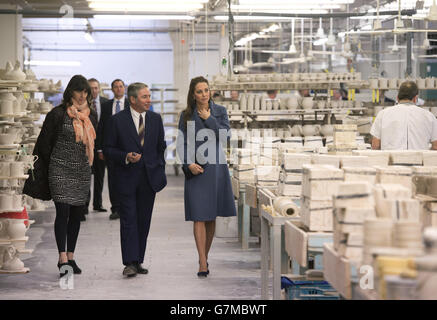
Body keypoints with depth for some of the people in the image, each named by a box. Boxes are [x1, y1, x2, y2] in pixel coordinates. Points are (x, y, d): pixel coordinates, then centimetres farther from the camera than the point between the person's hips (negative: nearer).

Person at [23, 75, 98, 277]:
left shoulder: (91, 116, 10)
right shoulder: (58, 114, -6)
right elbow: (45, 143, -2)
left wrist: (91, 158, 11)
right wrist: (46, 168, -2)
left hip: (83, 170, 5)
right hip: (61, 169, -5)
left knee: (77, 214, 7)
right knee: (63, 212, -12)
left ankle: (70, 257, 15)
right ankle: (62, 258, -14)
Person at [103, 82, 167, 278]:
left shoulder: (155, 119, 8)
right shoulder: (118, 120, -4)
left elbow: (161, 146, 16)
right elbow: (108, 149, -2)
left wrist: (160, 171, 9)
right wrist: (125, 157, -18)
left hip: (149, 178, 4)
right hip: (126, 178, -4)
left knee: (144, 221, 7)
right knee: (129, 220, -8)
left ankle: (138, 261, 14)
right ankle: (129, 263, -10)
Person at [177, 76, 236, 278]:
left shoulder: (219, 111, 6)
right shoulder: (186, 115, 5)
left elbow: (225, 136, -5)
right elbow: (181, 143, 2)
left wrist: (208, 119, -8)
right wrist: (189, 163, -11)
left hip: (215, 168, 1)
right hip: (196, 170, -1)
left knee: (211, 217, 7)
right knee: (199, 217, -8)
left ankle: (204, 257, 22)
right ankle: (203, 264, -10)